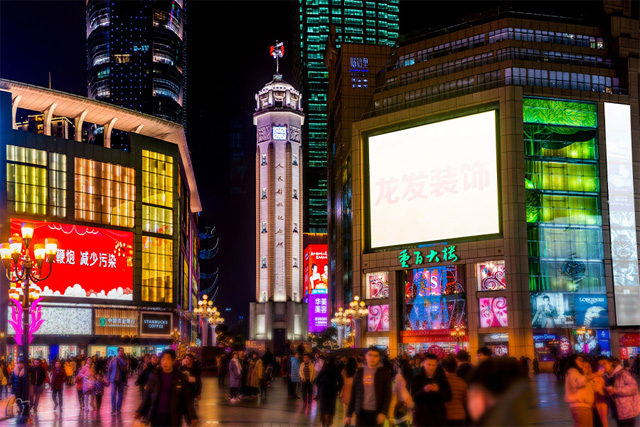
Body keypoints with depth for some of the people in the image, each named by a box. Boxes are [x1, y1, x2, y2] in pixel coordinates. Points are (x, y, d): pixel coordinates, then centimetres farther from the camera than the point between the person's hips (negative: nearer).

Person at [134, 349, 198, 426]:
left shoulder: (181, 378, -2)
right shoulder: (154, 376, 2)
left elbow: (187, 398, 0)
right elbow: (147, 395, 7)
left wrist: (192, 417, -6)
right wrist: (140, 411, -1)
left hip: (173, 418, -1)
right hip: (156, 416, 1)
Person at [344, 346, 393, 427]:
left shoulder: (384, 372, 2)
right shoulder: (359, 372, 9)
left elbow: (388, 394, -3)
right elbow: (353, 394, 10)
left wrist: (384, 412, -15)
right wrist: (348, 414, 7)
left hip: (377, 413, -2)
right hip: (361, 412, 2)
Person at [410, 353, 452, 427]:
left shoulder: (441, 379, 8)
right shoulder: (417, 379, 4)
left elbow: (448, 397, 1)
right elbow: (414, 397, -5)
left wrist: (438, 390, -18)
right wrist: (424, 390, -24)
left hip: (438, 416, 1)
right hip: (421, 416, -1)